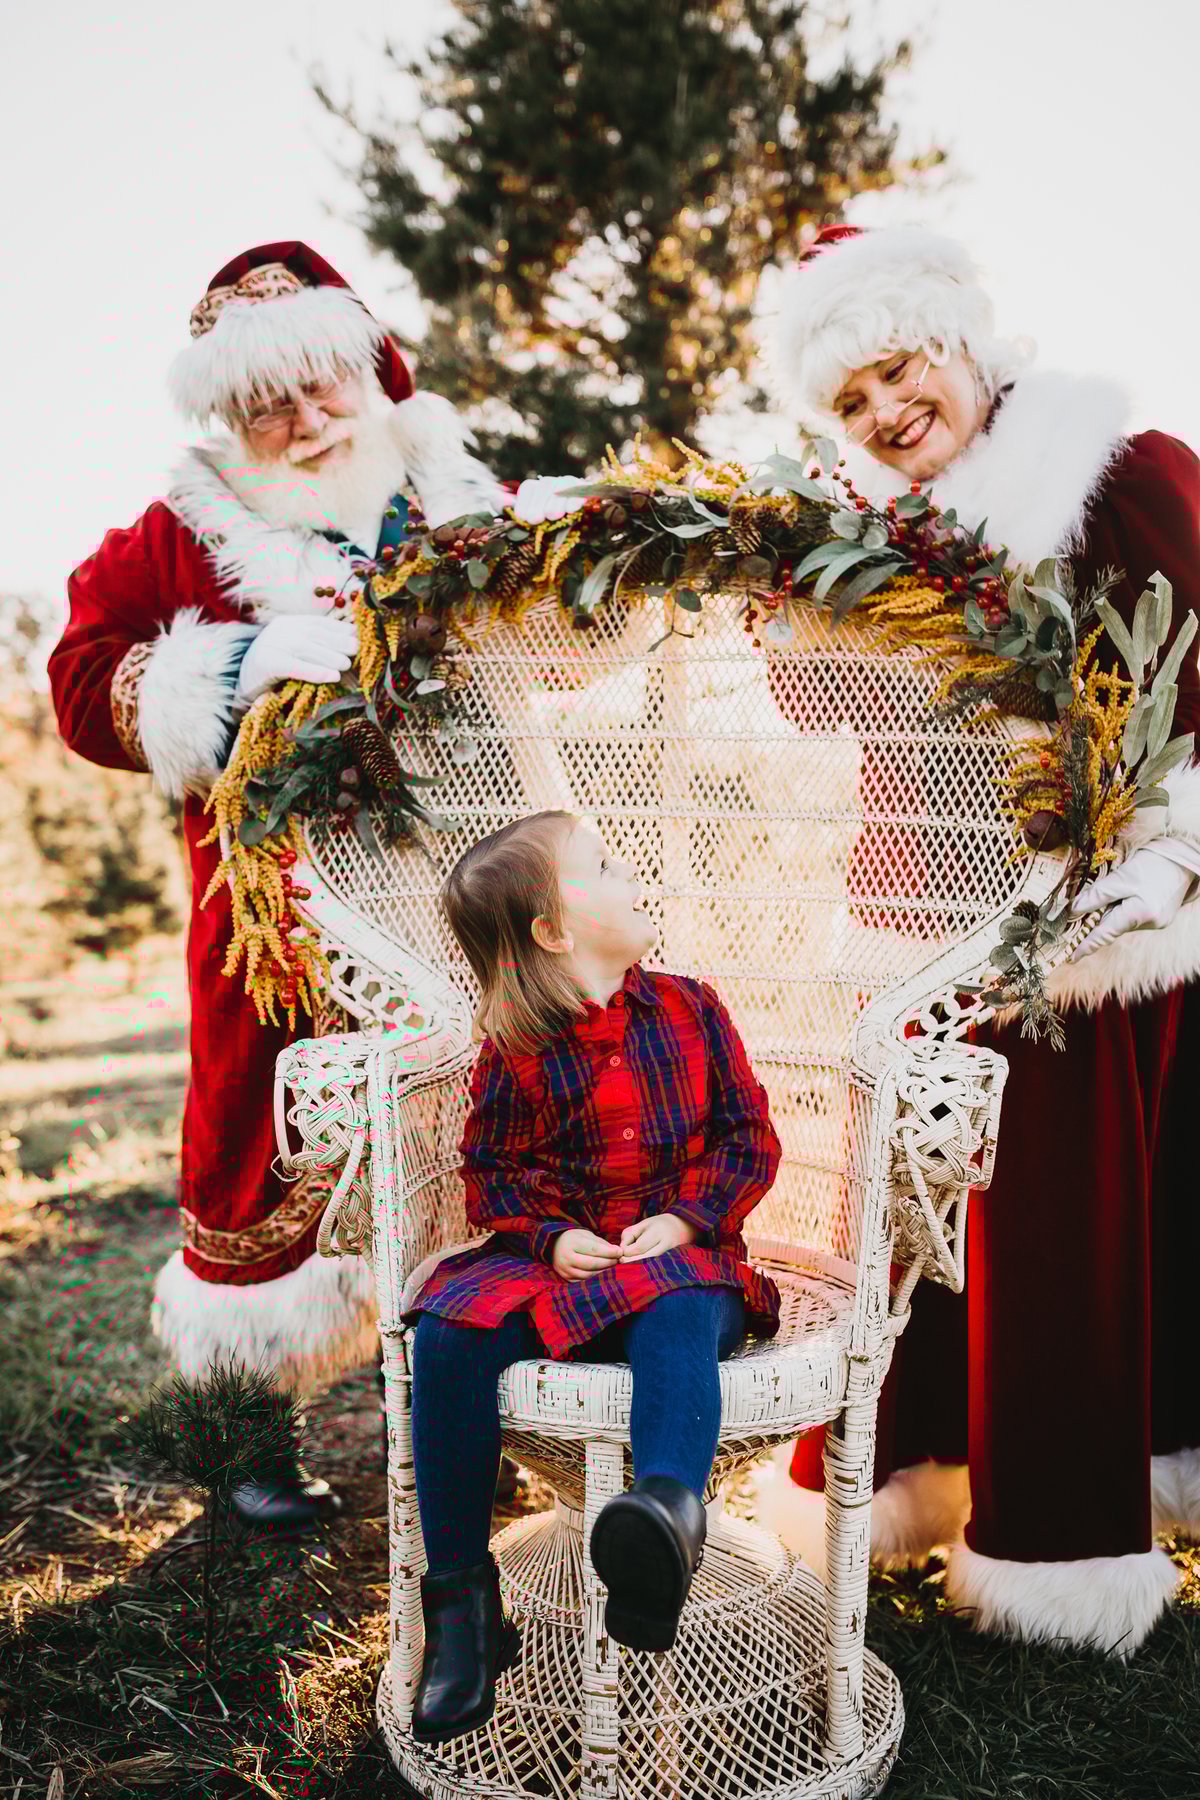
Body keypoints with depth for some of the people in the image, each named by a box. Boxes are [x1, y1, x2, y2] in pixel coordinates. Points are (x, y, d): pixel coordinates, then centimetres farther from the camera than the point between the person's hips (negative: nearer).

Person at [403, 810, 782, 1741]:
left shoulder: (690, 1009, 6)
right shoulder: (517, 1049, 1)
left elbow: (751, 1138, 6)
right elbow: (491, 1172, 7)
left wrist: (686, 1219, -10)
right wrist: (551, 1237, -13)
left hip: (679, 1252, 0)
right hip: (552, 1256, 1)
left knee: (680, 1324, -35)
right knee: (448, 1333, -24)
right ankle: (464, 1606, -16)